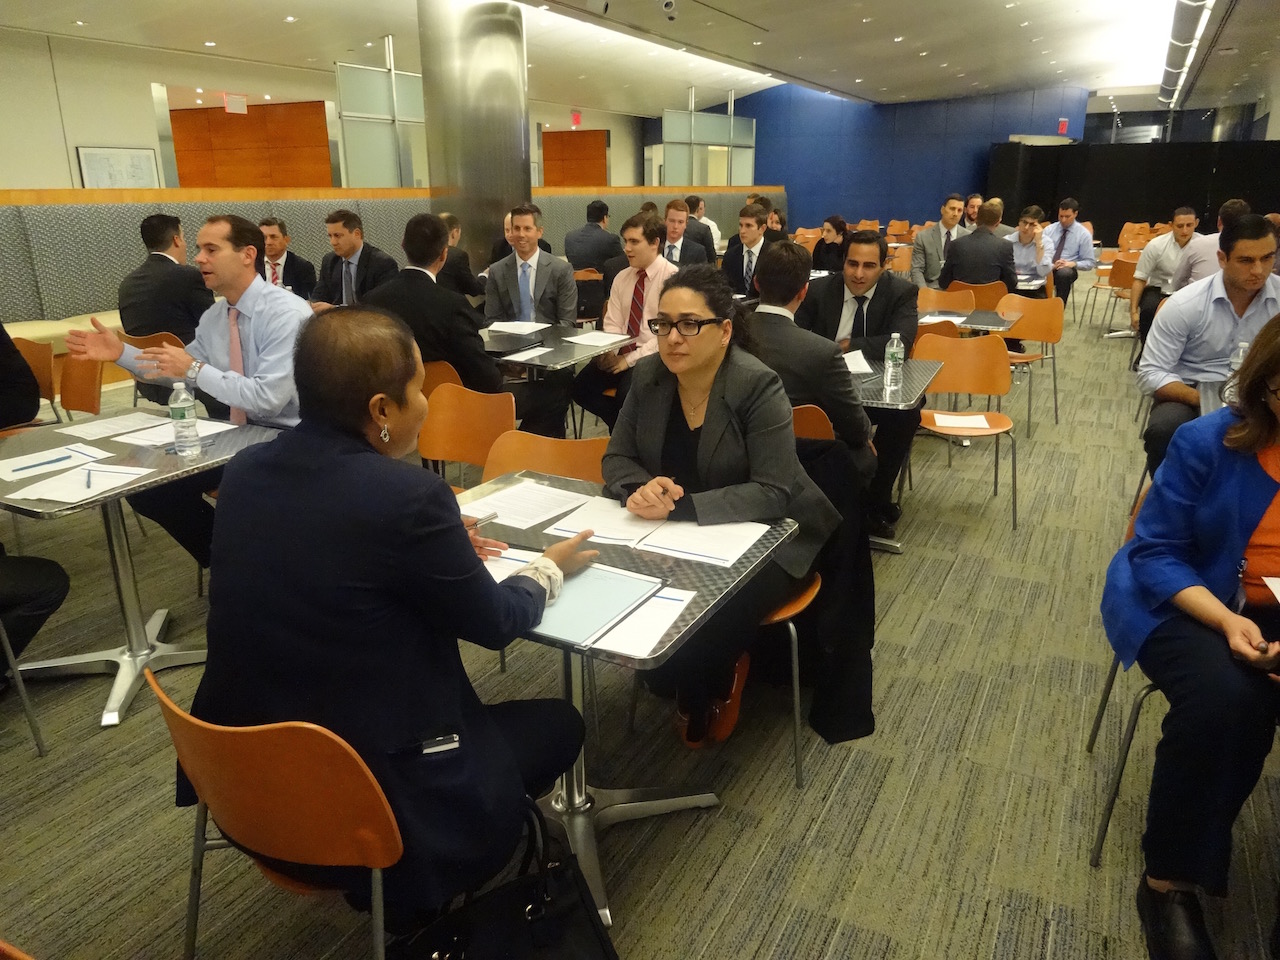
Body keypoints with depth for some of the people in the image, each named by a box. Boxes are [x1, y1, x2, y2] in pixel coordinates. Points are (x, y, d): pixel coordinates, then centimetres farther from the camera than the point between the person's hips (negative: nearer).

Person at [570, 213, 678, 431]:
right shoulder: (622, 278, 12)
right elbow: (613, 324, 9)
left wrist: (630, 359, -17)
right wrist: (607, 352, -12)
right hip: (621, 354, 6)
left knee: (626, 395, -32)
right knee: (580, 388, -14)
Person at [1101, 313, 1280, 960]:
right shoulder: (1209, 441, -11)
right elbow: (1156, 553, -9)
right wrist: (1227, 620, -24)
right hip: (1185, 600, -3)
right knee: (1222, 697, -31)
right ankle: (1169, 885, -12)